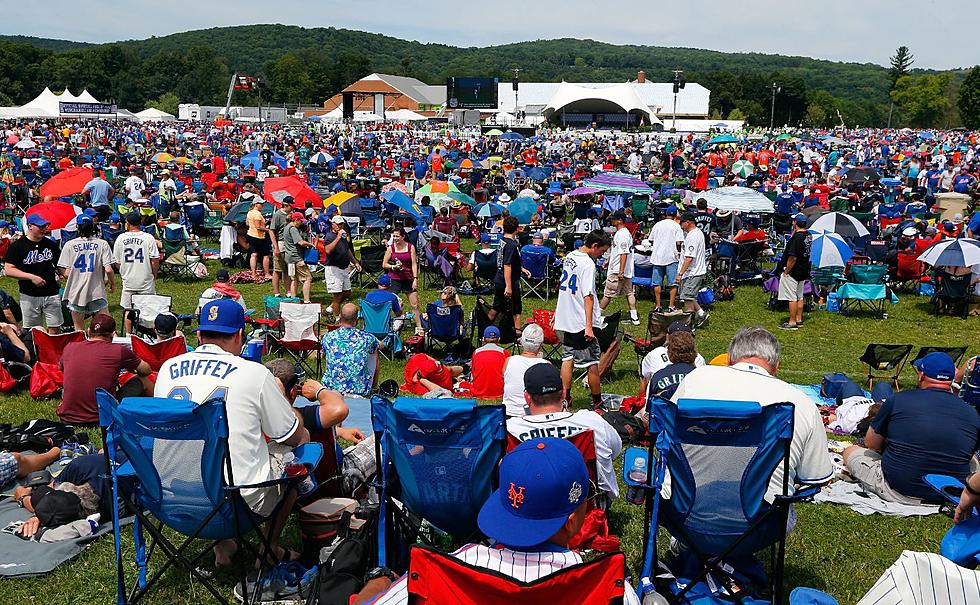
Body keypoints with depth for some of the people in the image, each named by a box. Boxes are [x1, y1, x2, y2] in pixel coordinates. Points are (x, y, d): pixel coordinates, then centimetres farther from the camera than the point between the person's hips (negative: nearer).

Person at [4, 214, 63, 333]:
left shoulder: (51, 244, 8)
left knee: (54, 328, 2)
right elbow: (8, 270, -8)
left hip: (51, 294, 2)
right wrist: (32, 277, -17)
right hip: (29, 296, -2)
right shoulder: (17, 246, -4)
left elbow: (60, 266, 16)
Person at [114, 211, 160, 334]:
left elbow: (117, 261, 5)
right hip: (145, 281, -2)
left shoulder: (120, 238, -1)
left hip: (128, 281, 2)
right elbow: (155, 260, -10)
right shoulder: (148, 238, -9)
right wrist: (153, 274, 6)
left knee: (127, 310, 11)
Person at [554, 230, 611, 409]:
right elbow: (588, 296, -23)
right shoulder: (588, 264, -18)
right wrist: (589, 326, -24)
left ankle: (565, 398, 12)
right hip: (581, 322, -8)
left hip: (565, 320, 8)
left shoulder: (569, 256, 8)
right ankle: (597, 401, 12)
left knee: (567, 358, 12)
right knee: (592, 362, 3)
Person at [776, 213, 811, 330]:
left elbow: (793, 257, -24)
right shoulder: (808, 235, 5)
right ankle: (799, 320, 25)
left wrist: (786, 271, -14)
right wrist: (794, 232, 7)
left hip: (793, 272, -9)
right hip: (803, 271, 9)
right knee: (799, 297, 17)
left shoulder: (796, 237, -23)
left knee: (792, 298, -3)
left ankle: (792, 323, 0)